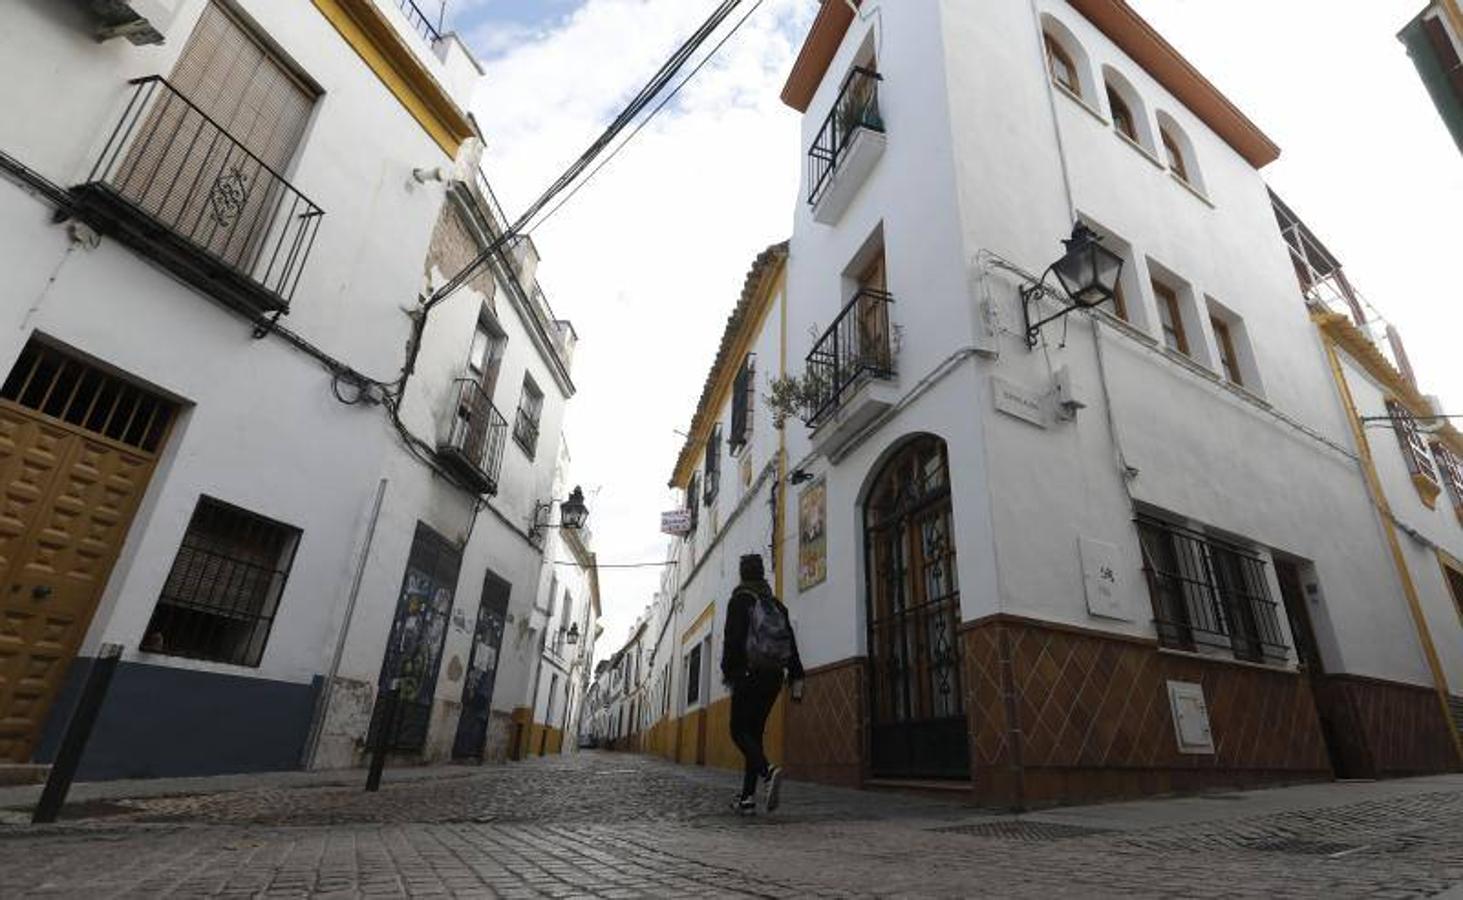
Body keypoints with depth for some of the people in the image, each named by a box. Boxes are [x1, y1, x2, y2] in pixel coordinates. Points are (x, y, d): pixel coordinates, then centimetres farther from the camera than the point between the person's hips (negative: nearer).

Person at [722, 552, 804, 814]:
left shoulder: (740, 599, -1)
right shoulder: (776, 604, 16)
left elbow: (732, 638, -12)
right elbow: (791, 643, 12)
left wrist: (727, 671, -9)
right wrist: (796, 678, 11)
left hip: (748, 674, -6)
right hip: (774, 675, 6)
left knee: (740, 731, -2)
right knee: (755, 731, 11)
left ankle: (768, 771, -28)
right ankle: (747, 797, 10)